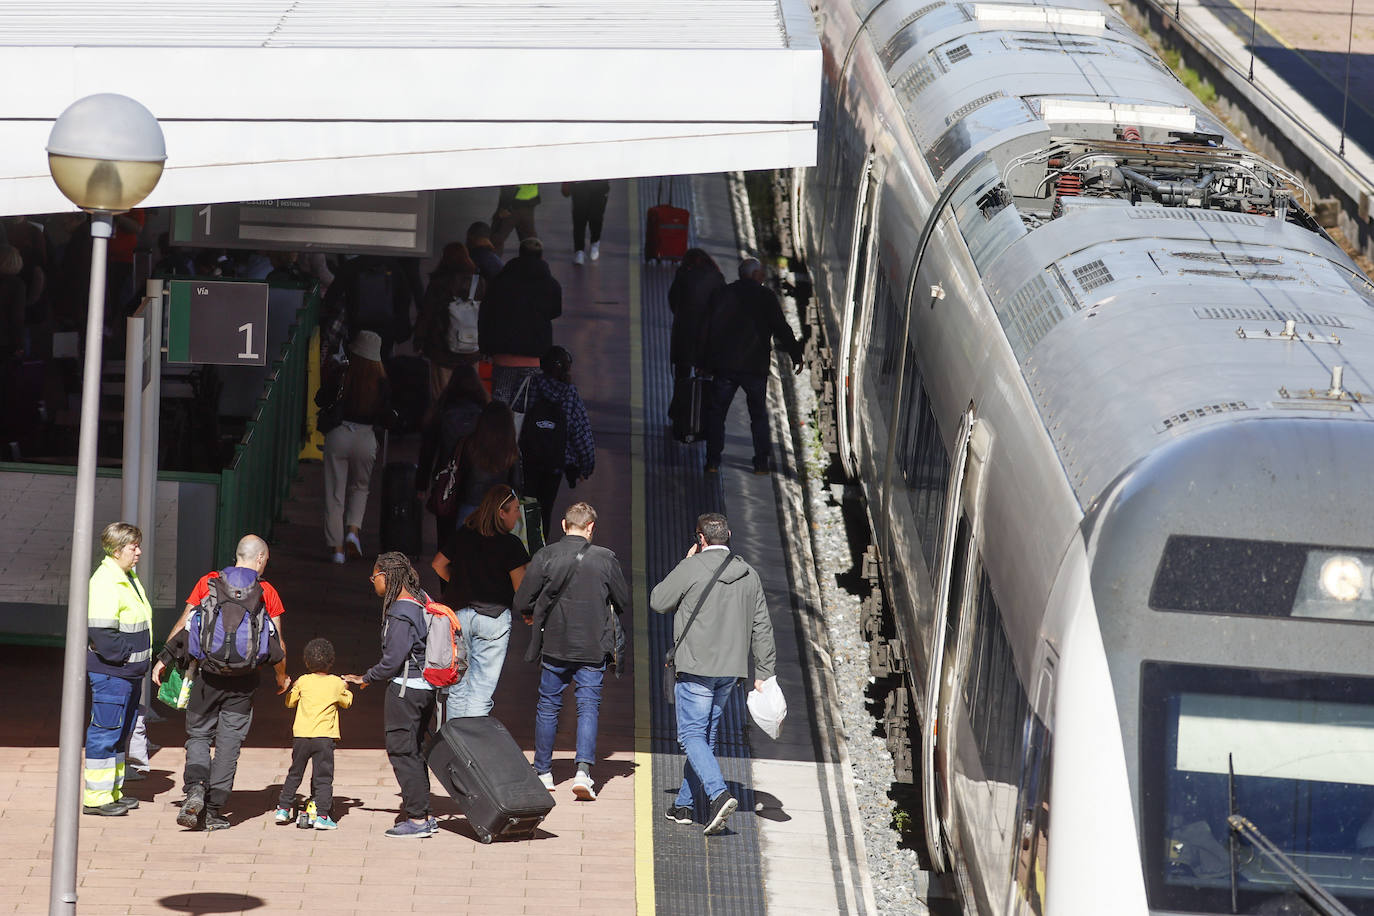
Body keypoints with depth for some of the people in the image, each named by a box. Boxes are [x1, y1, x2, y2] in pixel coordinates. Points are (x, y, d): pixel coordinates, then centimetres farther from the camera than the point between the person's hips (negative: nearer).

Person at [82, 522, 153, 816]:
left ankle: (113, 791, 25)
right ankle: (95, 797, -1)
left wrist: (142, 658, 15)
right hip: (110, 670, -10)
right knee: (105, 730, -6)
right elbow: (100, 632, -24)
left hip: (130, 670, 10)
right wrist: (127, 653, -17)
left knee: (122, 729, 16)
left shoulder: (129, 577, 14)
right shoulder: (105, 583, -18)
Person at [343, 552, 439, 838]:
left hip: (405, 688, -9)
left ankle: (417, 819, -2)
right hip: (426, 688, 9)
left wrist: (367, 678, -5)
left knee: (402, 751, -2)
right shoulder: (422, 601, 9)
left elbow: (393, 659, -20)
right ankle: (423, 815, 20)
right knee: (414, 751, 16)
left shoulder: (400, 612, -18)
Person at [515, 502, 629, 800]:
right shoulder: (605, 558, -6)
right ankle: (583, 770, -11)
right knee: (588, 706, 4)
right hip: (593, 647, 0)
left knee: (548, 706, 13)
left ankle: (543, 772, 20)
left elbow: (523, 603, -6)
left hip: (553, 645, 1)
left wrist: (534, 617, 16)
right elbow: (623, 602, 3)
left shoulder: (544, 557, -7)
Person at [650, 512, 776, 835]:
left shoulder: (691, 569, -11)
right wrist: (763, 673, 13)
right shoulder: (749, 575, 7)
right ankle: (684, 804, 22)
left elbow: (658, 602, 2)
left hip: (696, 668, -6)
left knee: (692, 735, -4)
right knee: (707, 735, 15)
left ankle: (718, 794, -25)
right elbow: (762, 627, 9)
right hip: (731, 668, 6)